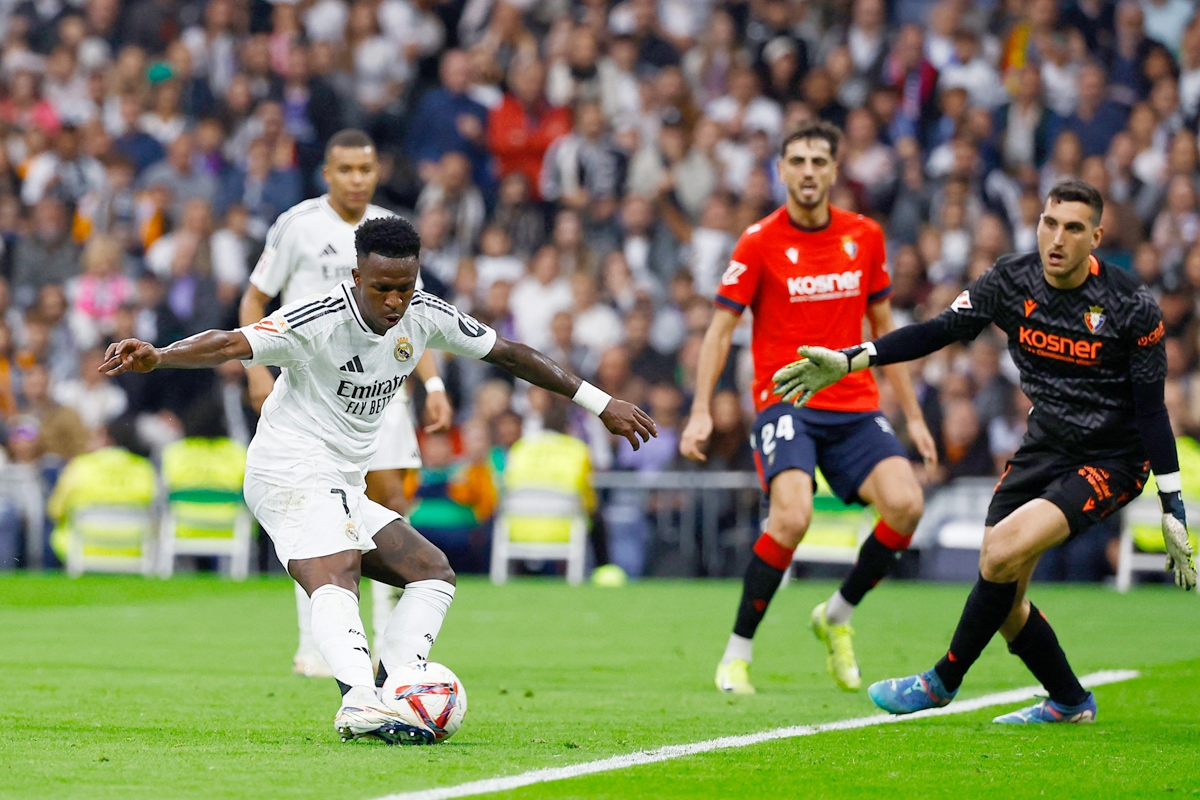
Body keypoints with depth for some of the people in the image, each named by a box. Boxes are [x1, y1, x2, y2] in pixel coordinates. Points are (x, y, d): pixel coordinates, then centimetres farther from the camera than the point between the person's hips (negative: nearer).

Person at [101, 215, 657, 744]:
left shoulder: (424, 316, 0)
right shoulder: (319, 321, -21)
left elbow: (508, 354, 10)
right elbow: (231, 345, -32)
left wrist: (601, 404, 14)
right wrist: (156, 357, -50)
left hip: (344, 489, 9)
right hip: (293, 475, -9)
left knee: (433, 572, 4)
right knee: (336, 580, -31)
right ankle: (360, 701, -53)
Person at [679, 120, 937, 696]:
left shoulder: (865, 237, 9)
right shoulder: (760, 242, -3)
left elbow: (883, 329, 18)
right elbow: (720, 328, 0)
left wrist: (913, 415, 16)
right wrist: (701, 410, -11)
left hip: (855, 406, 4)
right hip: (785, 402, -4)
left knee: (905, 504, -19)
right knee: (792, 515, -27)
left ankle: (837, 616, 7)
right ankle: (737, 654, -10)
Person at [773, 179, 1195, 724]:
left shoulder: (1132, 306, -16)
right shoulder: (1011, 281, -6)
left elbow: (1151, 409, -11)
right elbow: (939, 331, -2)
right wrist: (849, 360, -12)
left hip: (1110, 461, -6)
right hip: (1043, 447, 6)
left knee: (1003, 550, -25)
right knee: (1003, 599, 1)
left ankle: (943, 682, -8)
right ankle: (1070, 703, 25)